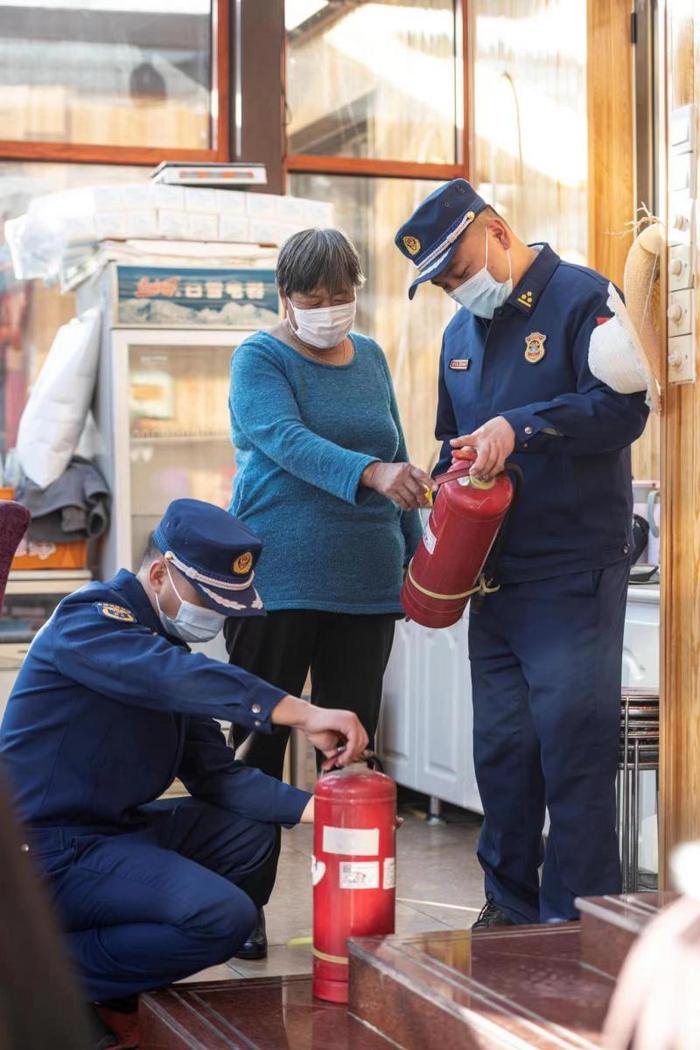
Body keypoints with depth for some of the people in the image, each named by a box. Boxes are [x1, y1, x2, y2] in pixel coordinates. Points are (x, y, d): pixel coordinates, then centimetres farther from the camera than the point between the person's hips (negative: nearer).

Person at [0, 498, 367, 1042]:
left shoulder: (169, 642, 14)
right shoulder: (89, 619, -15)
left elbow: (215, 773, 10)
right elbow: (174, 677, -36)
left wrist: (310, 806, -5)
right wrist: (304, 714, -42)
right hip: (52, 849, -10)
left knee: (251, 836, 15)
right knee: (223, 915, -22)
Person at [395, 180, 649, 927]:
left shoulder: (581, 299, -6)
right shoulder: (461, 333, 17)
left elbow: (622, 409, -19)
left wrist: (520, 428, -27)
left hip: (574, 574, -7)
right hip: (492, 576, 7)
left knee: (573, 746, -6)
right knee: (502, 746, 11)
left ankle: (577, 921, 1)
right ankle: (510, 906, 21)